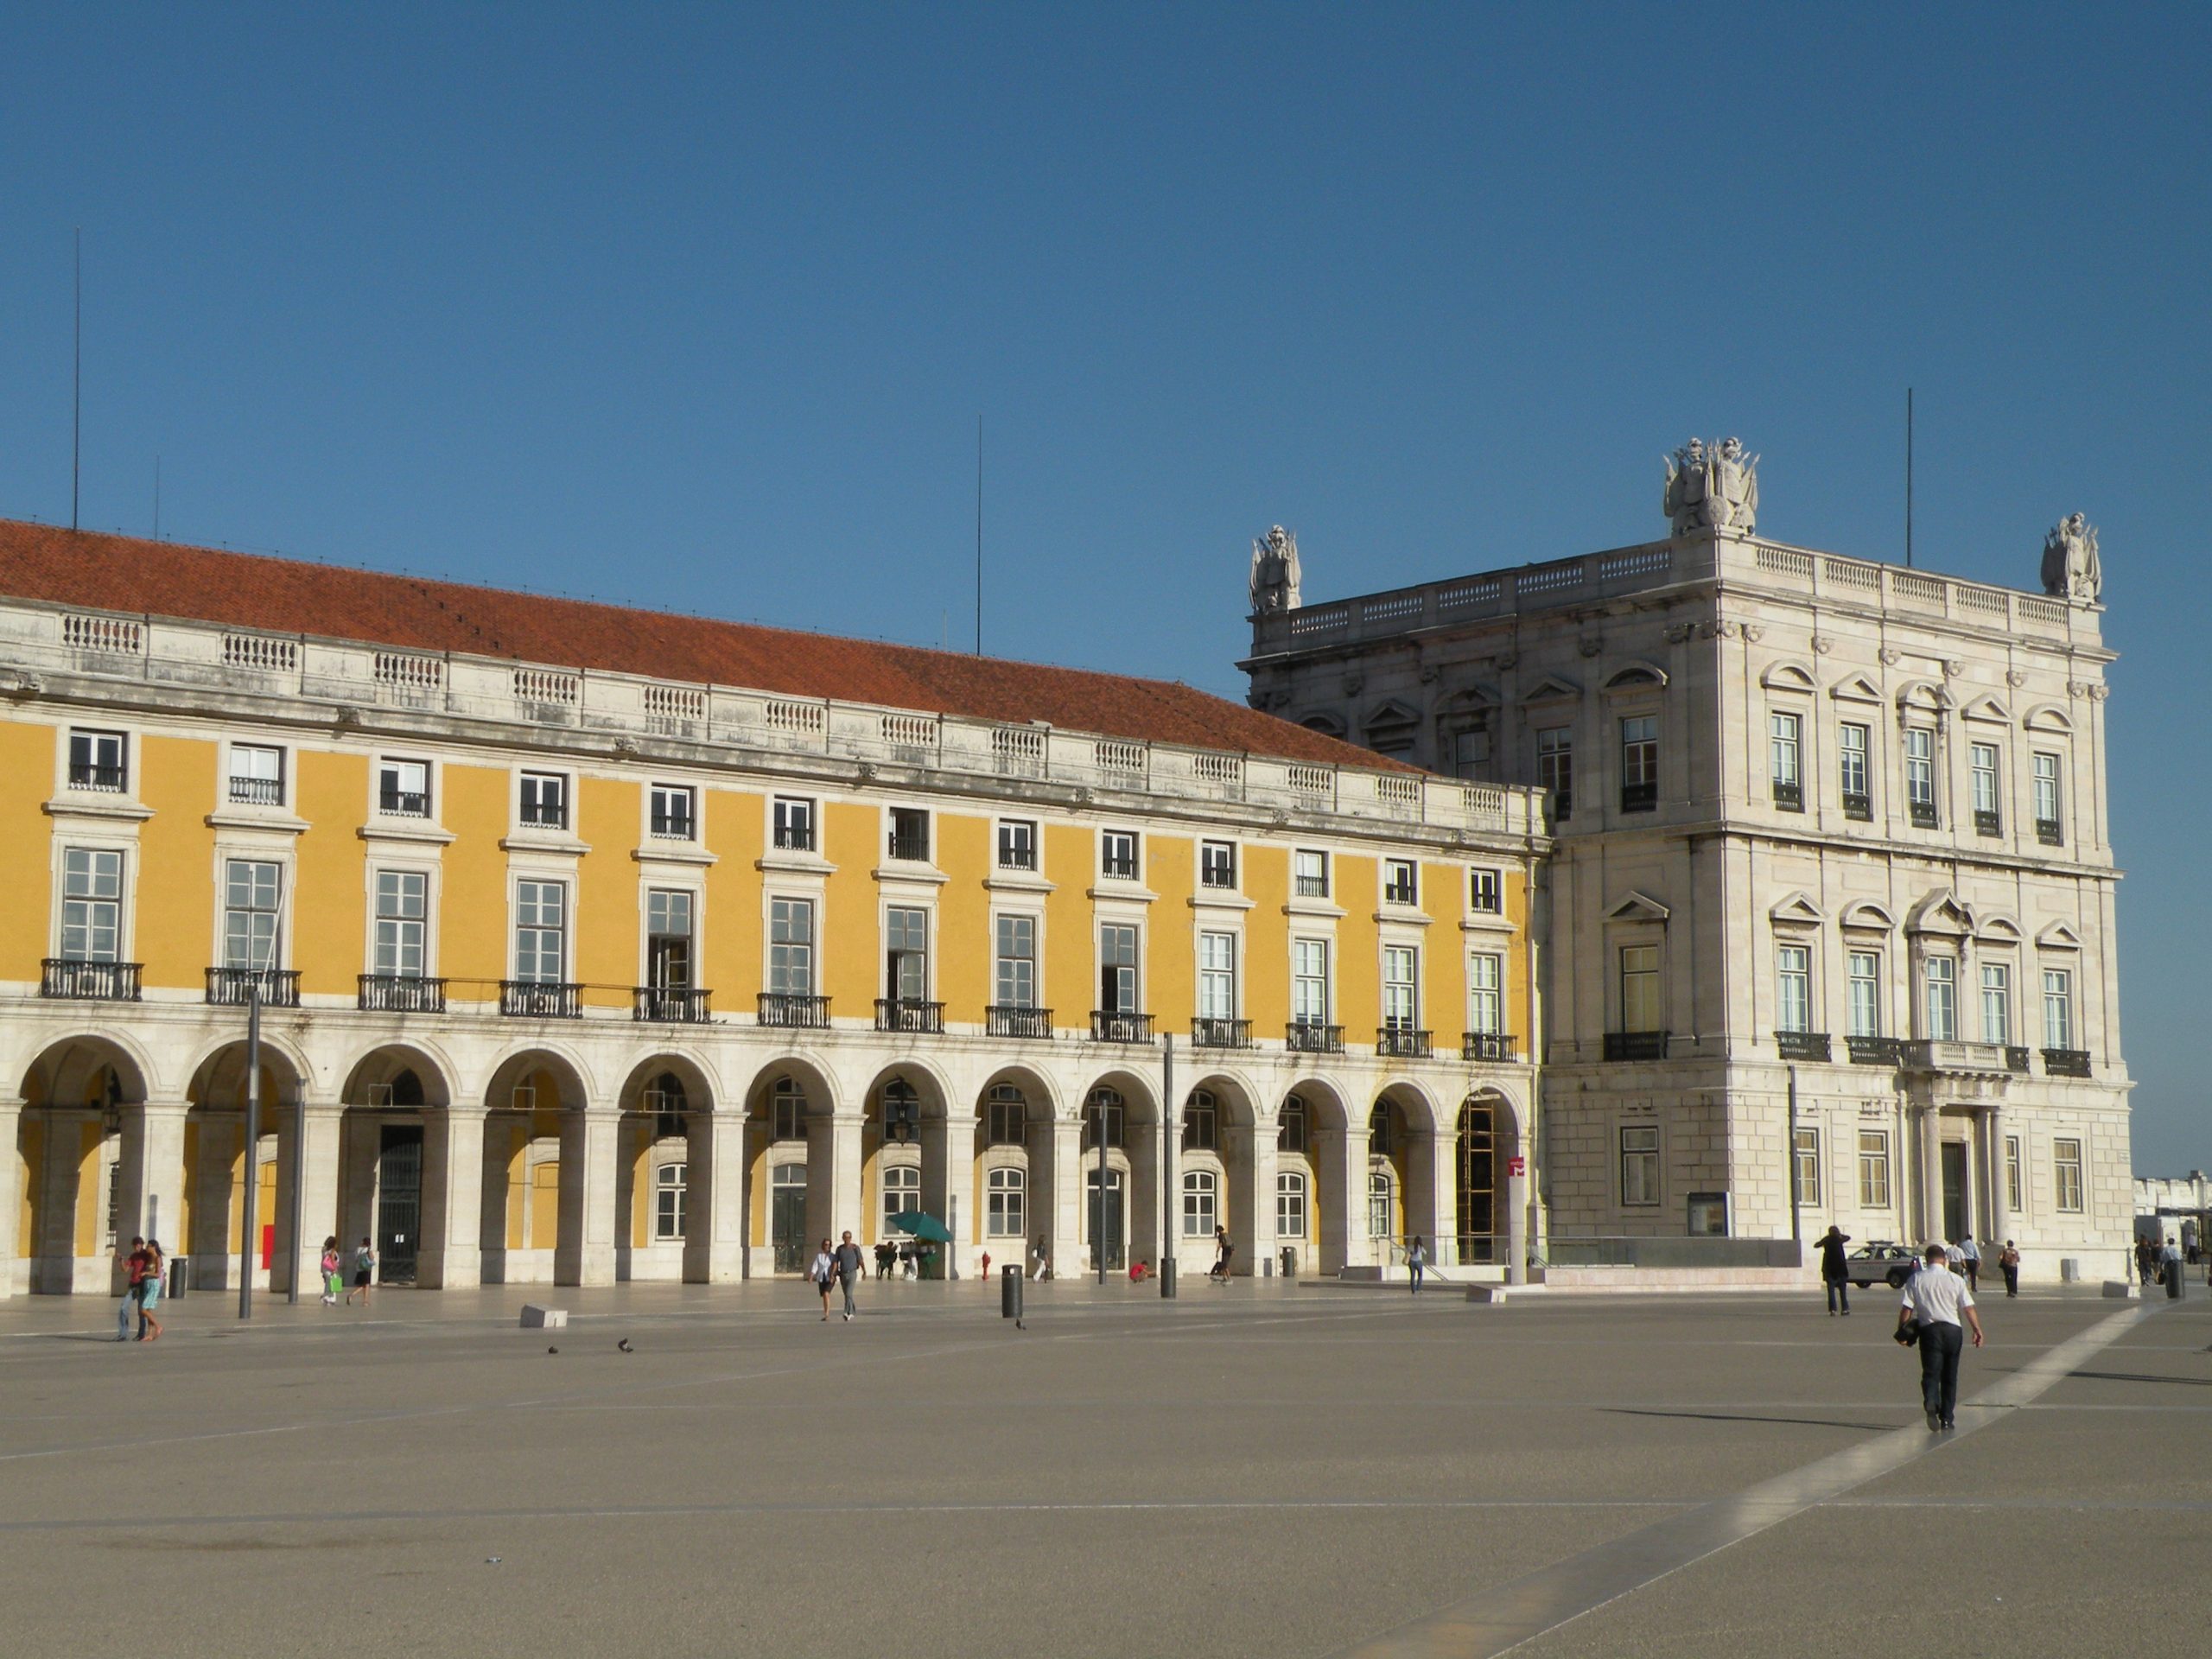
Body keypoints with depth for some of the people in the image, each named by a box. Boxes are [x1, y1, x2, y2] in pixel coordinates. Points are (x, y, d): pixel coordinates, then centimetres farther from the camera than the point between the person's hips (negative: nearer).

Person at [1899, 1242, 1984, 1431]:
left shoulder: (1916, 1279, 3)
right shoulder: (1955, 1279, 4)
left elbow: (1906, 1309, -1)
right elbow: (1968, 1308, 1)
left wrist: (1901, 1331, 8)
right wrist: (1977, 1330, 7)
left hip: (1929, 1329, -1)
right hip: (1953, 1329, 1)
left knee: (1931, 1372, -3)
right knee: (1950, 1376, 12)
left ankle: (1931, 1402, -33)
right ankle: (1947, 1418, 13)